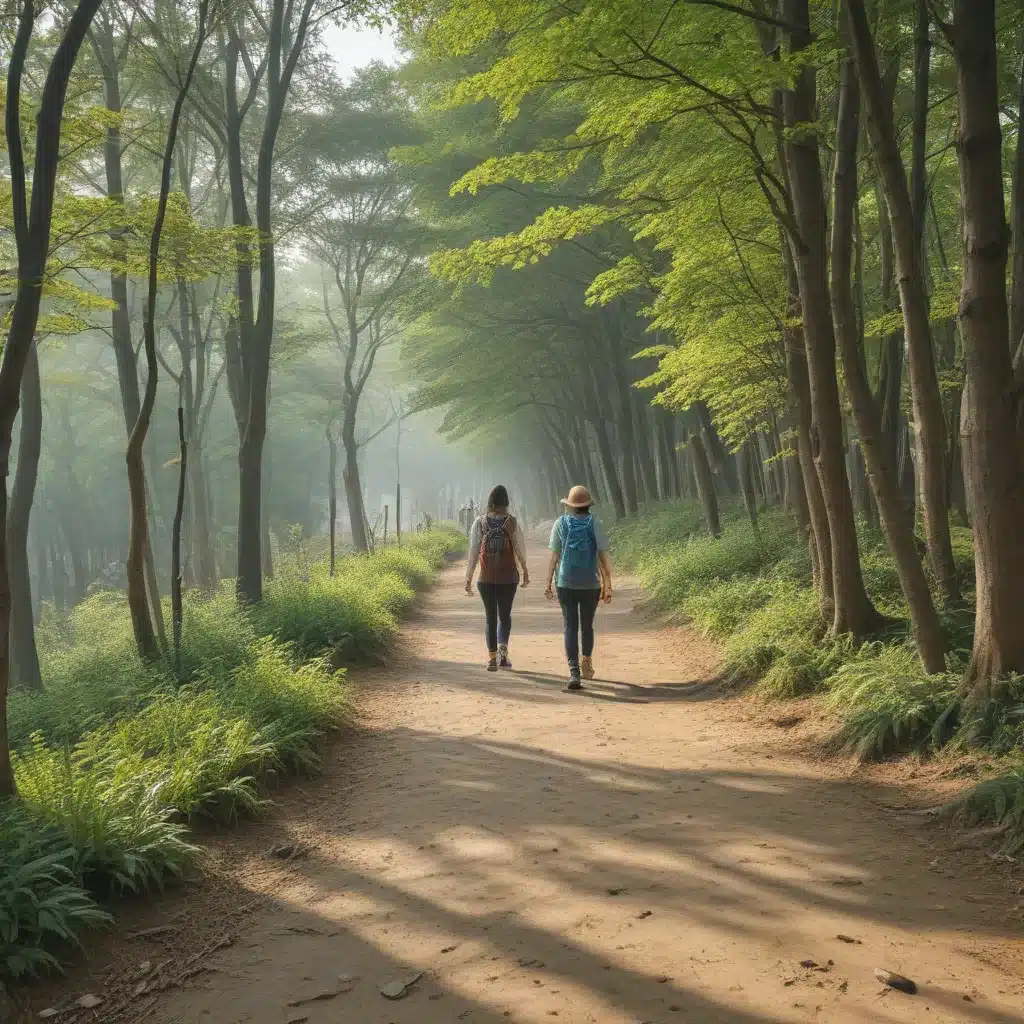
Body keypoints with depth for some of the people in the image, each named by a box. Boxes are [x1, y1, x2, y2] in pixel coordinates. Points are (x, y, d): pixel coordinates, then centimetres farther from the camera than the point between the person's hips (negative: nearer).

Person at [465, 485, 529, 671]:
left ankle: (492, 658, 7)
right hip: (508, 577, 0)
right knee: (505, 615, 14)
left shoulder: (479, 523, -4)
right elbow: (520, 550, 0)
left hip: (486, 578, 1)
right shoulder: (512, 522, -5)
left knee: (491, 617, 10)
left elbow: (473, 552, -4)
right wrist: (525, 571, 15)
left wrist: (468, 578, 1)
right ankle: (503, 647, -9)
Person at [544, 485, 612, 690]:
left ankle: (574, 672, -9)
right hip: (591, 584, 0)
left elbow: (554, 556, -1)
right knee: (587, 625, 20)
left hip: (566, 584, 0)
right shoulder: (595, 525, -3)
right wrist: (608, 586, 0)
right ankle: (587, 662, 31)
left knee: (570, 627, 2)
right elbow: (603, 557, -6)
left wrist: (548, 583, 5)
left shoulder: (561, 524, -1)